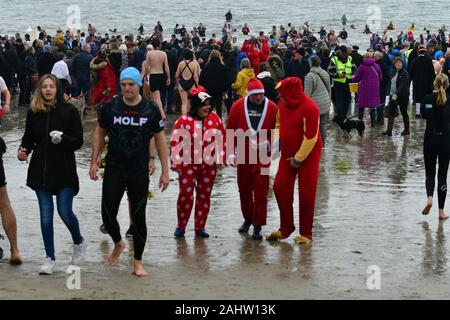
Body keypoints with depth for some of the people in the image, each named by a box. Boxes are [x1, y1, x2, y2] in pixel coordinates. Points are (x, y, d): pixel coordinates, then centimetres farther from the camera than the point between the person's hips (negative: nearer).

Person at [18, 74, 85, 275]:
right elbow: (28, 137, 10)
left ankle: (79, 242, 24)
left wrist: (63, 138, -25)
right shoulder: (34, 112, 4)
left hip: (64, 170, -3)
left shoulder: (69, 111, -5)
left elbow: (78, 141, -6)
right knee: (45, 215, 5)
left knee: (65, 212, -6)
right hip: (40, 171, 3)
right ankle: (50, 258, 15)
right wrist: (23, 150, -10)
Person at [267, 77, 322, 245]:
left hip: (307, 156, -7)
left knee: (306, 194, 0)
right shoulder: (283, 103, -1)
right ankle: (286, 228, 19)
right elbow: (279, 123, 16)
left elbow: (310, 138, -21)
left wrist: (298, 158, -15)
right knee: (280, 187, 4)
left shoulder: (309, 108, -24)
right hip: (288, 154, 7)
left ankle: (306, 234, 11)